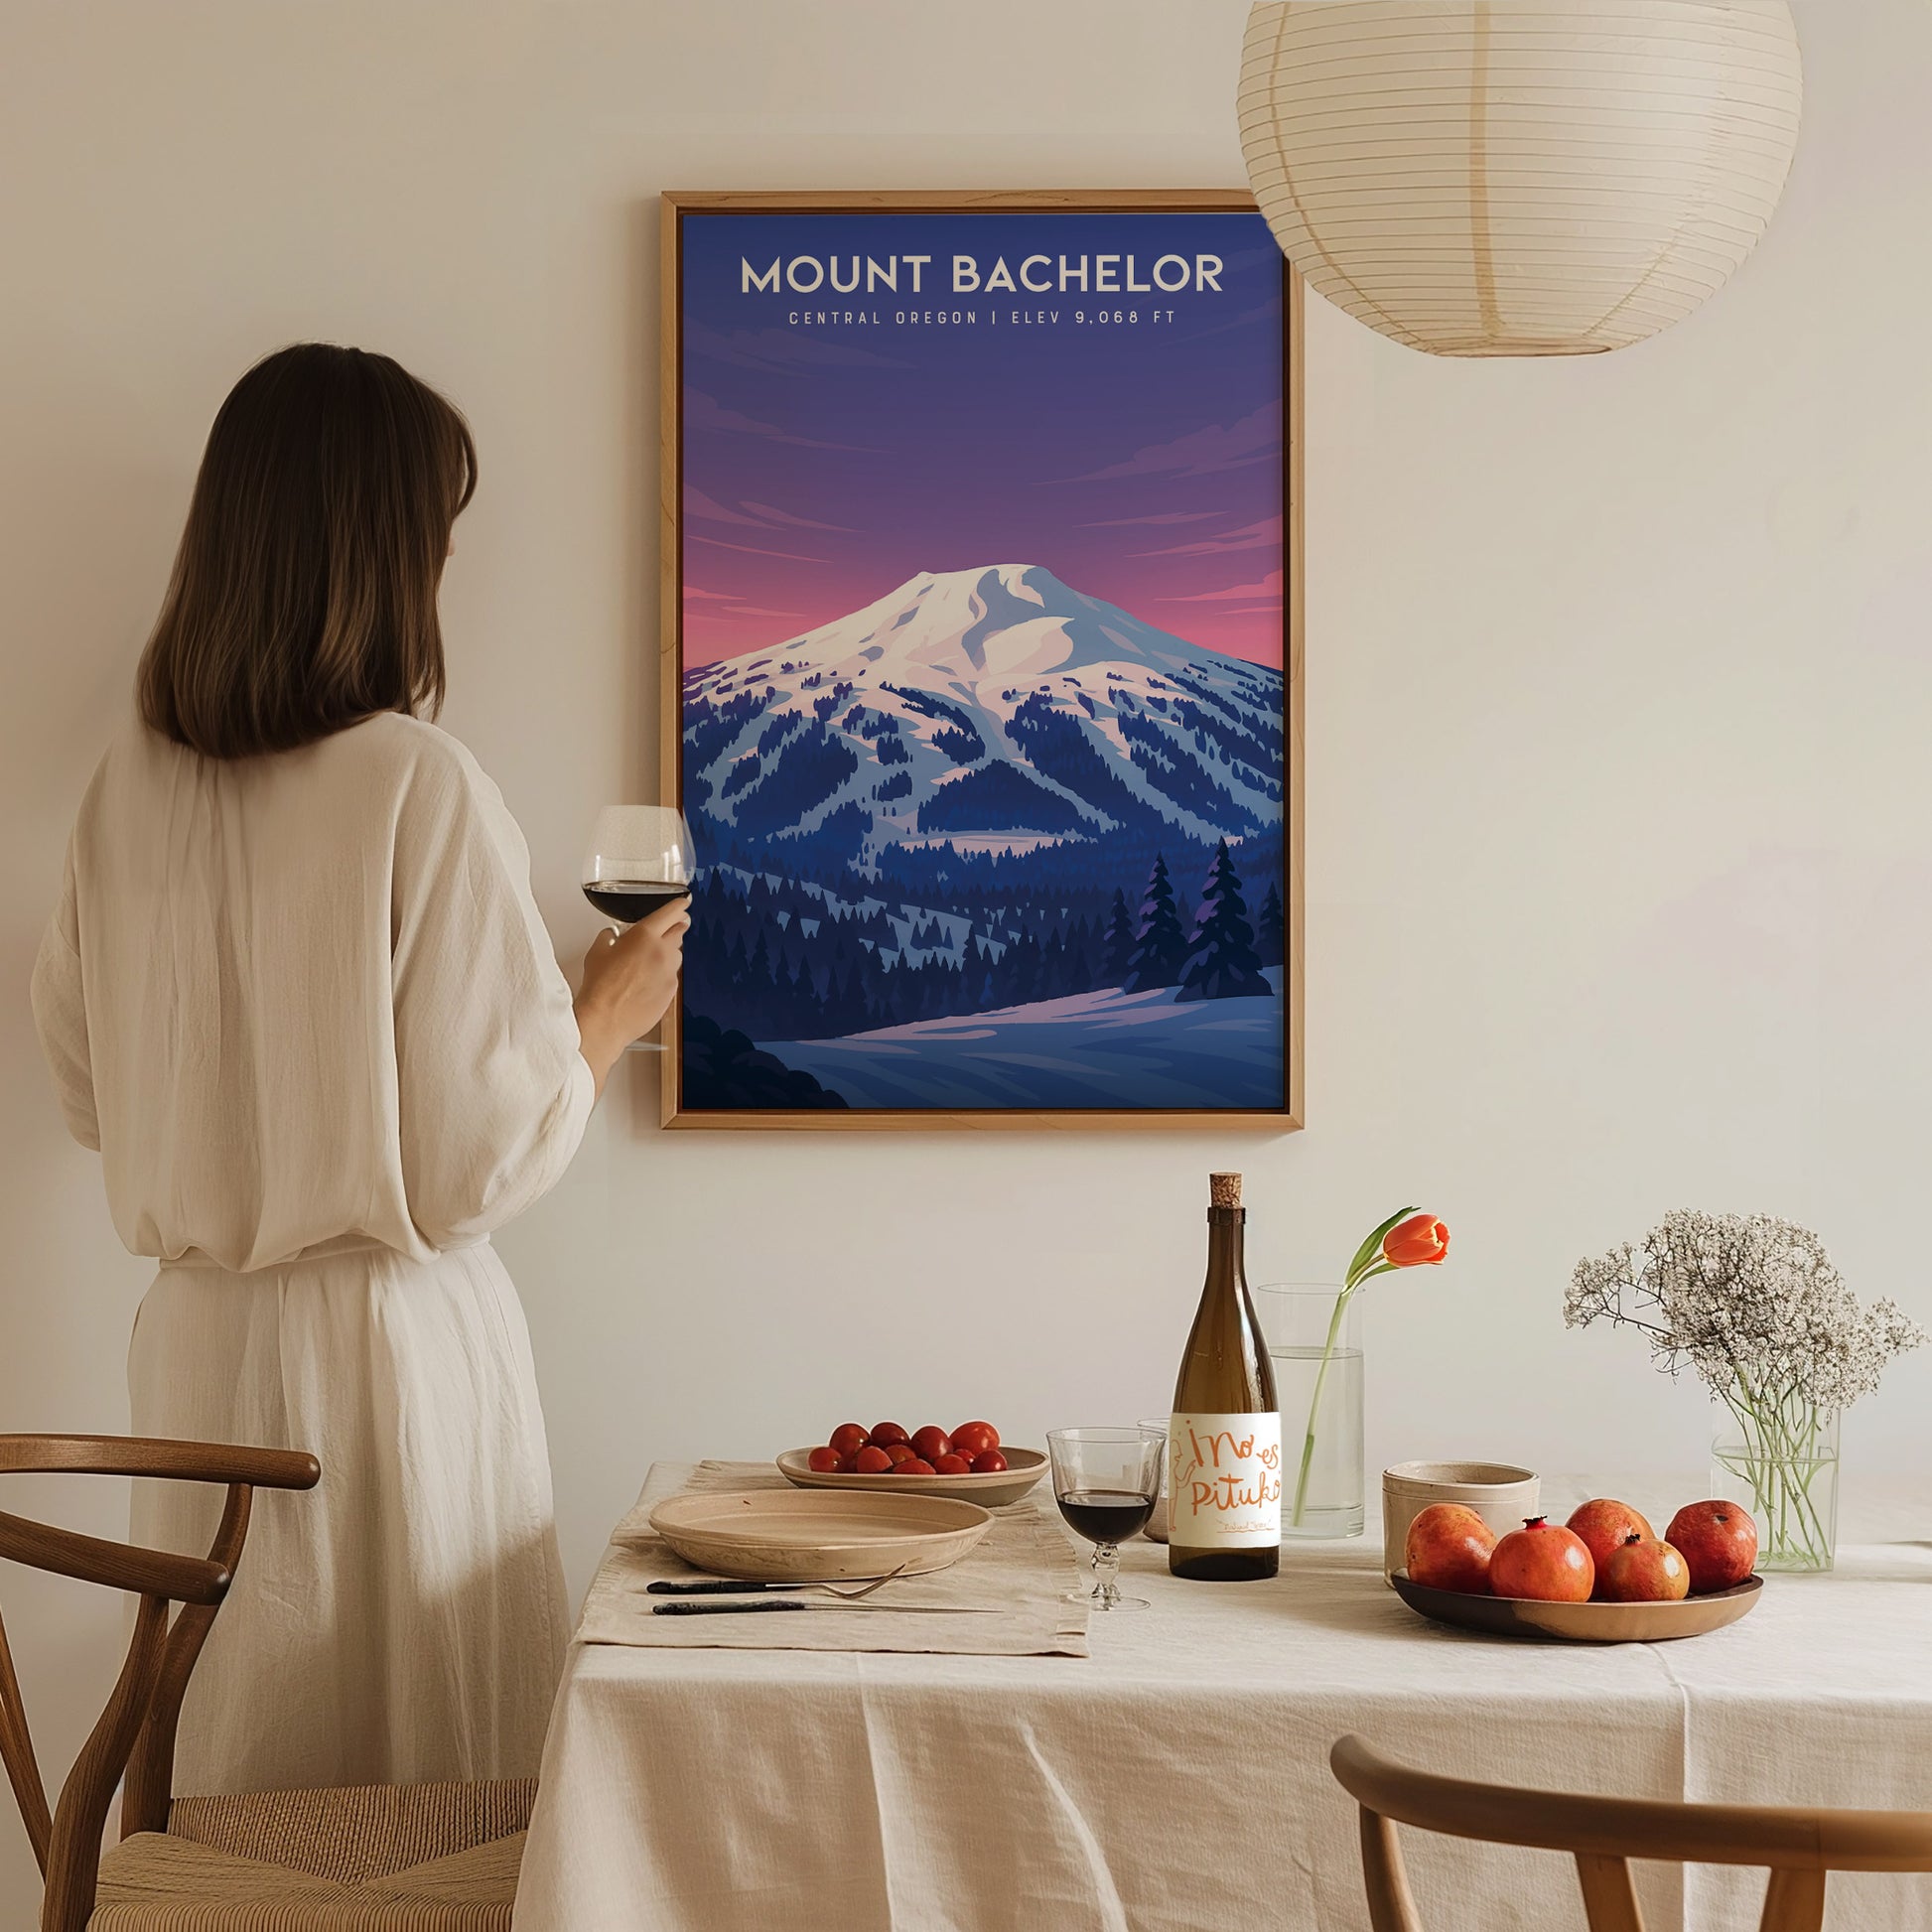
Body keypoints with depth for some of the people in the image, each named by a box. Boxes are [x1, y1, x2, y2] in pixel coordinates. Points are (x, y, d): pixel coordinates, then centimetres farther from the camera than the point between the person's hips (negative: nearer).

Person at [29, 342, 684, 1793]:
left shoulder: (132, 785, 0)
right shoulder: (421, 788, -17)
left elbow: (90, 1092, 11)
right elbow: (485, 1156, -14)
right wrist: (609, 1014, 3)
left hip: (196, 1343, 6)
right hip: (389, 1343, -6)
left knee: (233, 1776, 16)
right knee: (432, 1806, 7)